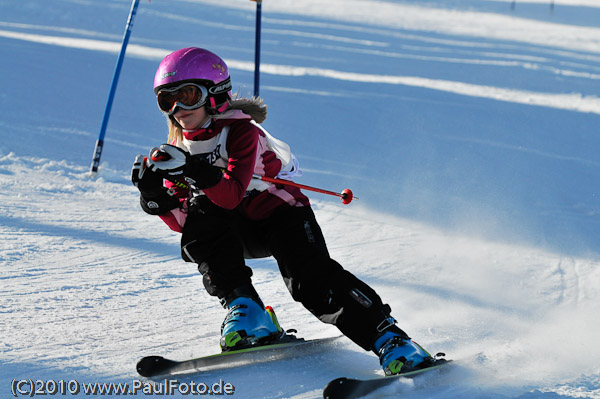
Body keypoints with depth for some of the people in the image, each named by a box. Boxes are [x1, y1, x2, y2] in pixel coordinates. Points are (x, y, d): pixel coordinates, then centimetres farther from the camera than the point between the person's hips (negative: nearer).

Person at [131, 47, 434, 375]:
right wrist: (155, 194, -22)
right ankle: (244, 309, -25)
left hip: (279, 214, -5)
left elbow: (232, 195, -34)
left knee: (312, 279, -26)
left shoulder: (241, 130, -18)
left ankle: (389, 338, -23)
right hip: (239, 232, 5)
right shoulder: (179, 147, 0)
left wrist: (193, 170, -47)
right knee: (199, 217, -25)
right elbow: (181, 221, -4)